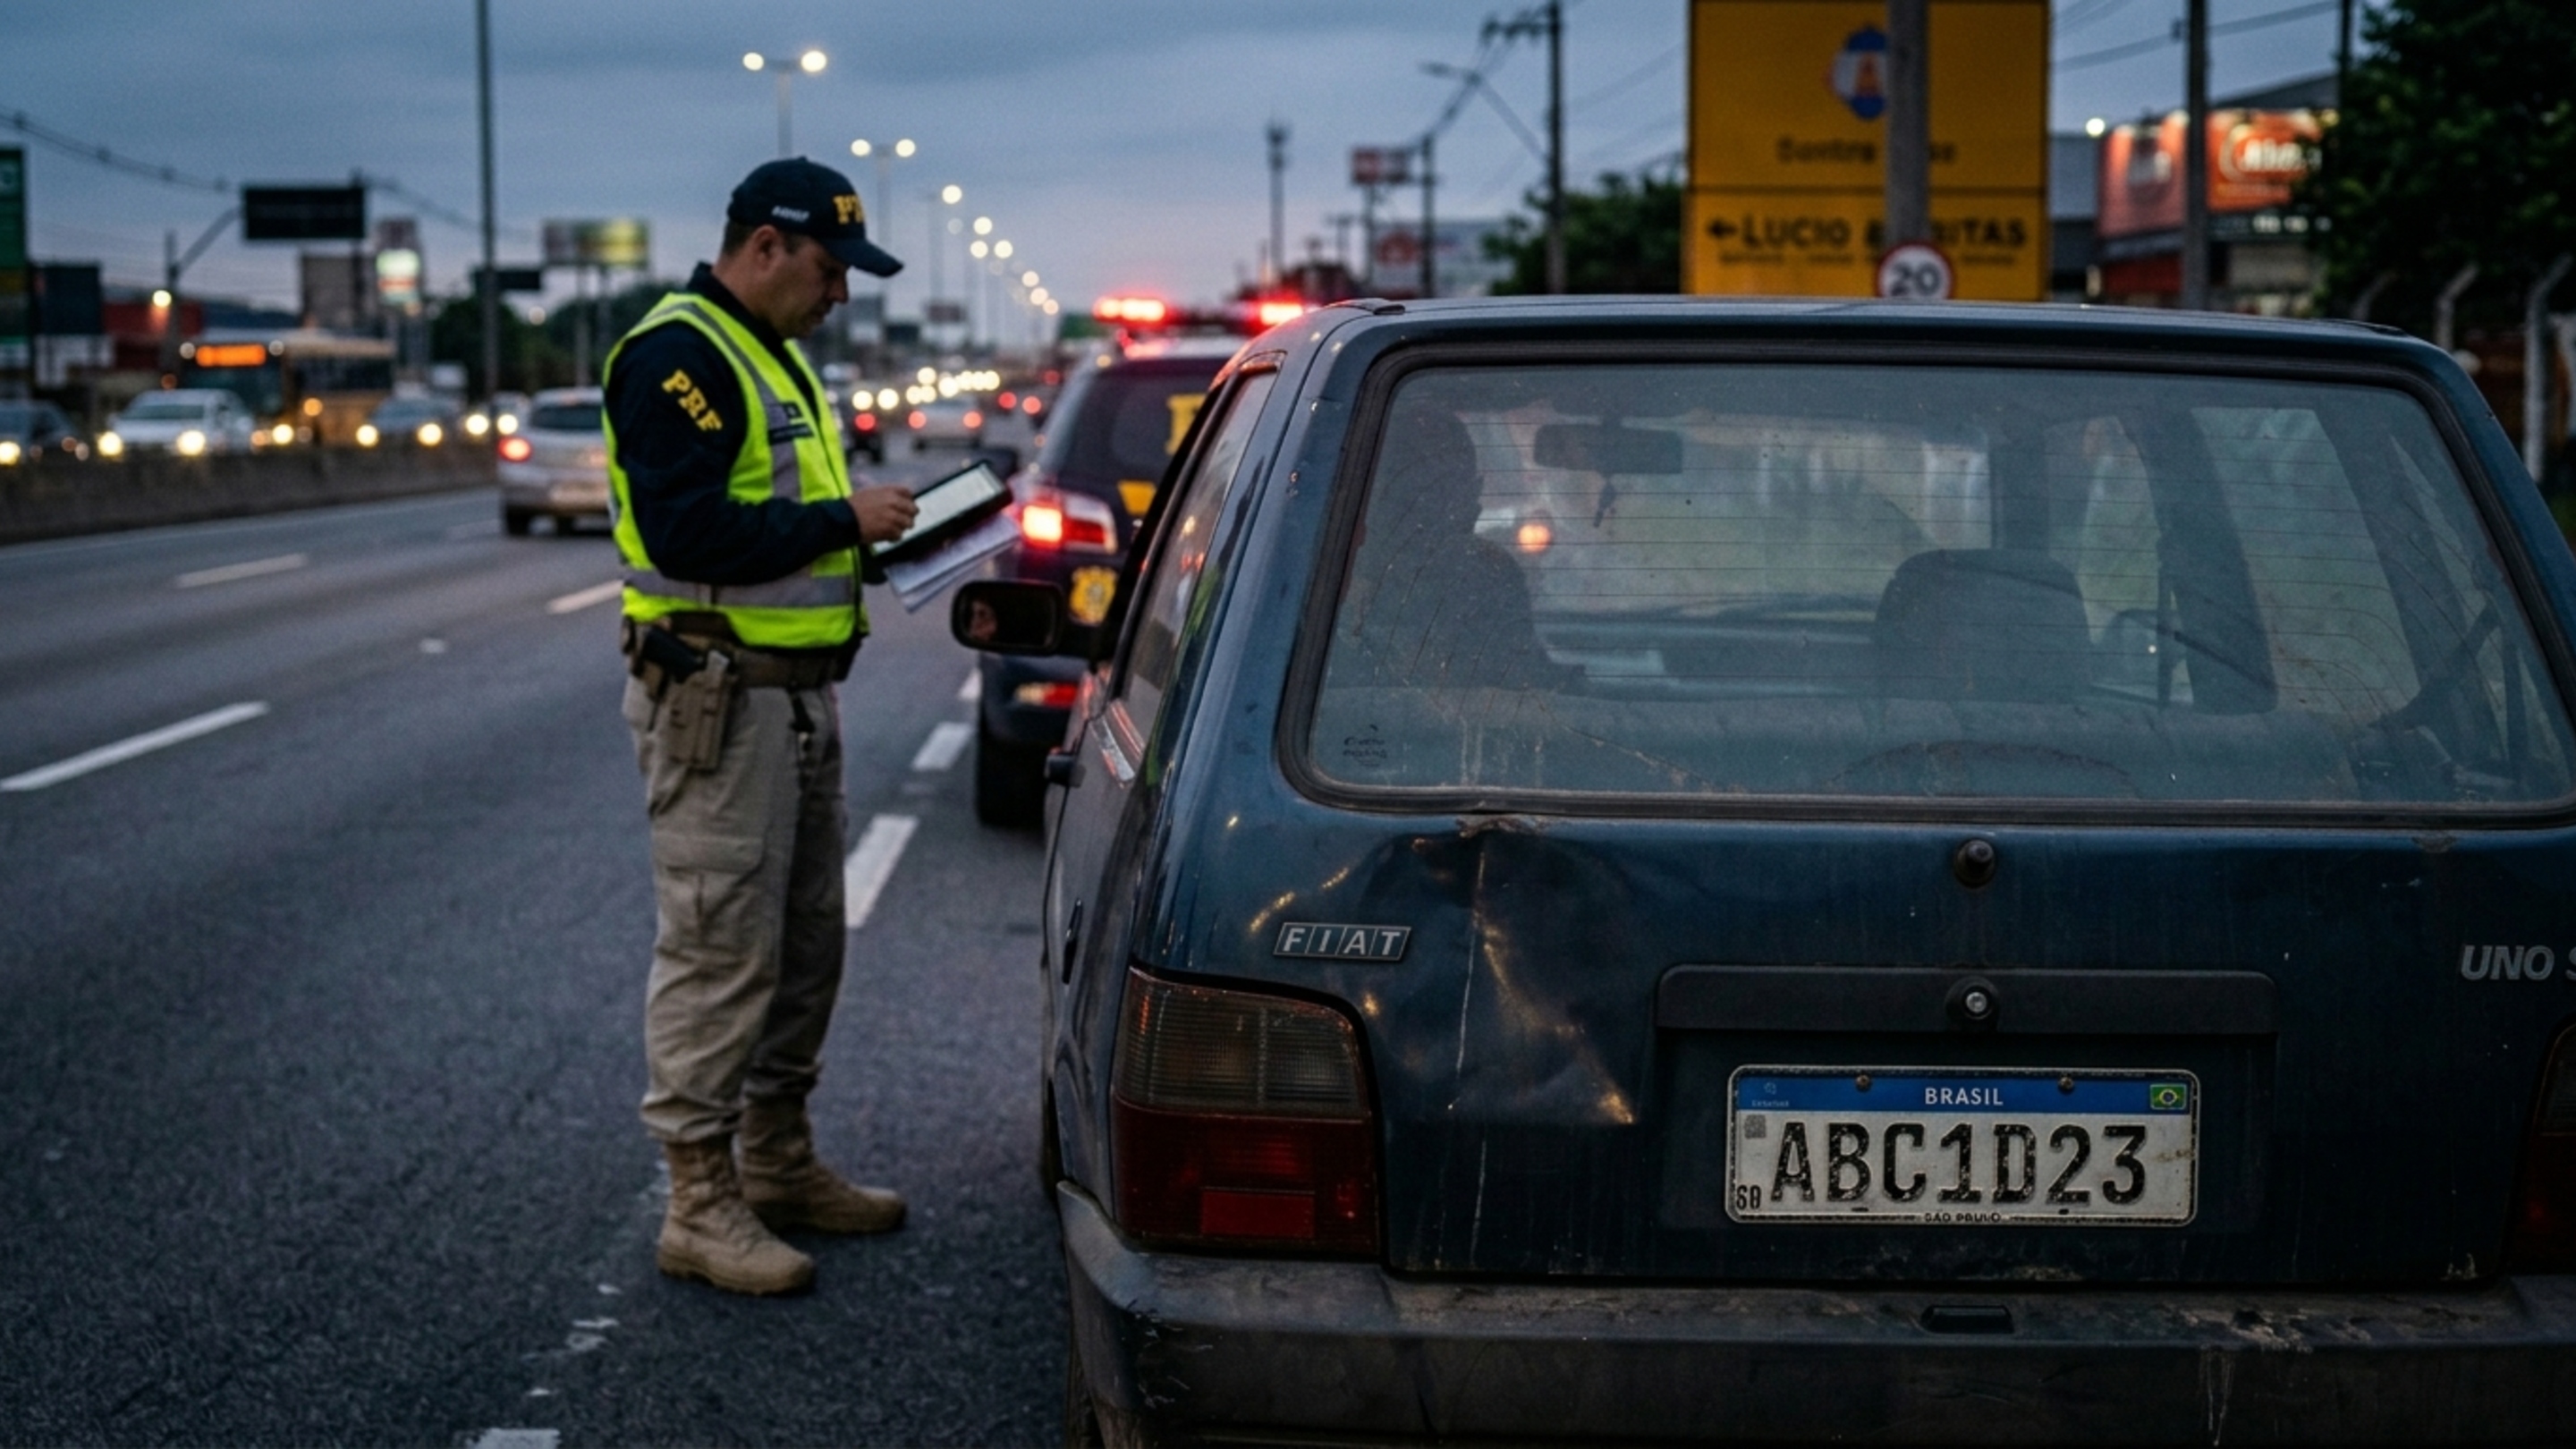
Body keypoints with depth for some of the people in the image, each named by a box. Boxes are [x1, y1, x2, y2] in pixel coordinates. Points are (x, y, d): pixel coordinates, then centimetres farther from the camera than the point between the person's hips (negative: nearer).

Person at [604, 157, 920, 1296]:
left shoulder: (774, 358, 19)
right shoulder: (676, 358, -15)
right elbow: (686, 530, -25)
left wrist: (867, 532, 7)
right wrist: (843, 521, -19)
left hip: (799, 695, 10)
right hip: (717, 699, -10)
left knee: (805, 945, 16)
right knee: (720, 950, -6)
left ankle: (779, 1165, 28)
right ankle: (702, 1203, 1)